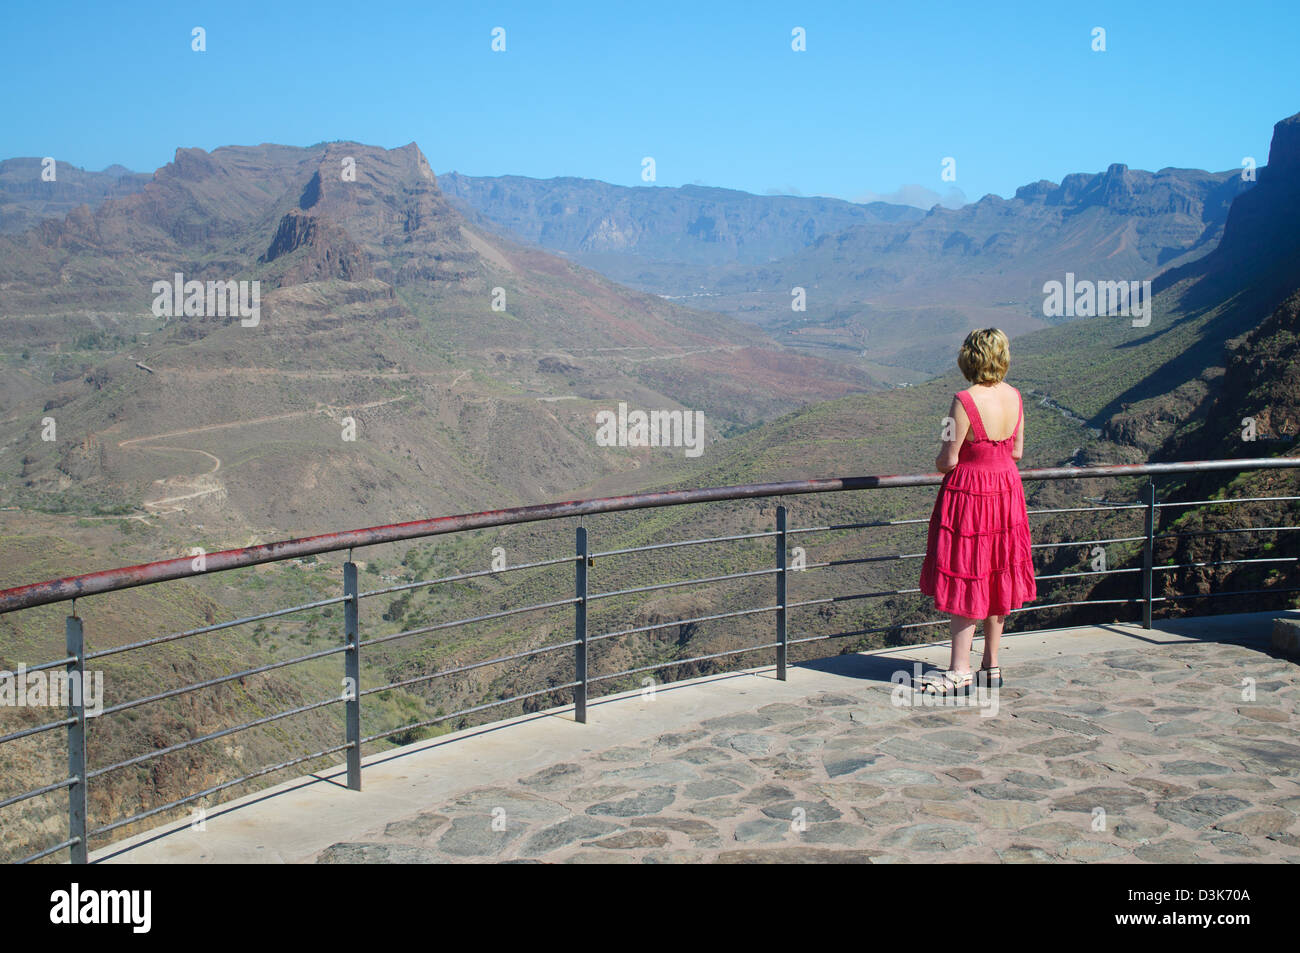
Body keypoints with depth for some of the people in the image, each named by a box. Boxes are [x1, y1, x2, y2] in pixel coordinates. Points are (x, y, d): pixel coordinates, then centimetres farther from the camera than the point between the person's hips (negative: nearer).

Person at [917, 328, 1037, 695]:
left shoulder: (965, 401, -21)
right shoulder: (1014, 396, -1)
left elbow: (947, 460, -17)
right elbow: (1017, 451, 7)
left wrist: (940, 460, 5)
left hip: (968, 494, -7)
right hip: (1006, 489, 7)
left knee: (964, 580, 2)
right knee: (997, 577, 15)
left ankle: (960, 672, 8)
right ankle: (992, 666, 24)